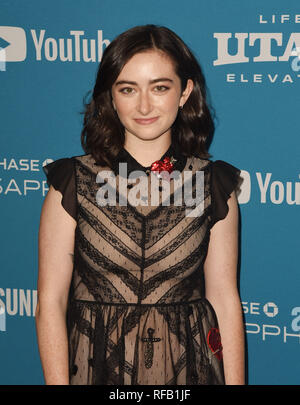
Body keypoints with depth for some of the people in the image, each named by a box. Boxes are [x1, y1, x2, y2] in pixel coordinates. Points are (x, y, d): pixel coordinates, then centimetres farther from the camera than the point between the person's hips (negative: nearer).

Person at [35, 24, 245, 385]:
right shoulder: (73, 182, -5)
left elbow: (225, 300, -1)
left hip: (187, 368, 1)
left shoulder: (214, 184, -1)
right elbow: (50, 301, -7)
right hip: (97, 368, -1)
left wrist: (236, 382, -5)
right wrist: (58, 383, -14)